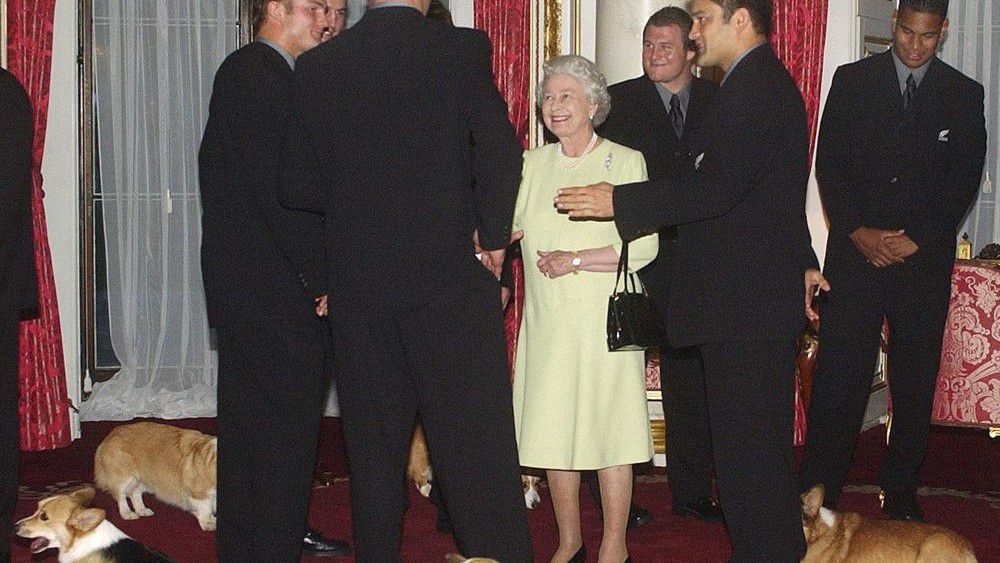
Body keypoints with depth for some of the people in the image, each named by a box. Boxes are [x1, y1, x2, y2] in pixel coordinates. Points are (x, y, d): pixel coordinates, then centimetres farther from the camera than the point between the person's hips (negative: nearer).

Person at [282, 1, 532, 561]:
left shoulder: (317, 66, 1)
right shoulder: (462, 49, -7)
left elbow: (299, 185, 2)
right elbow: (500, 153, -16)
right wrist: (494, 237, -2)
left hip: (358, 281, 3)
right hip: (451, 275, -3)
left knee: (373, 439, 14)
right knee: (477, 440, 4)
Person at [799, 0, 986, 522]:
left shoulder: (964, 94, 7)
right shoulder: (852, 80, 5)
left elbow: (965, 180, 3)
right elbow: (829, 162, 2)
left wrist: (915, 240, -8)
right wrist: (858, 232, -9)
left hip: (925, 256, 1)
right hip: (855, 250, -1)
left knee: (915, 380, 4)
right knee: (837, 376, -4)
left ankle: (901, 493, 16)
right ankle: (818, 493, 2)